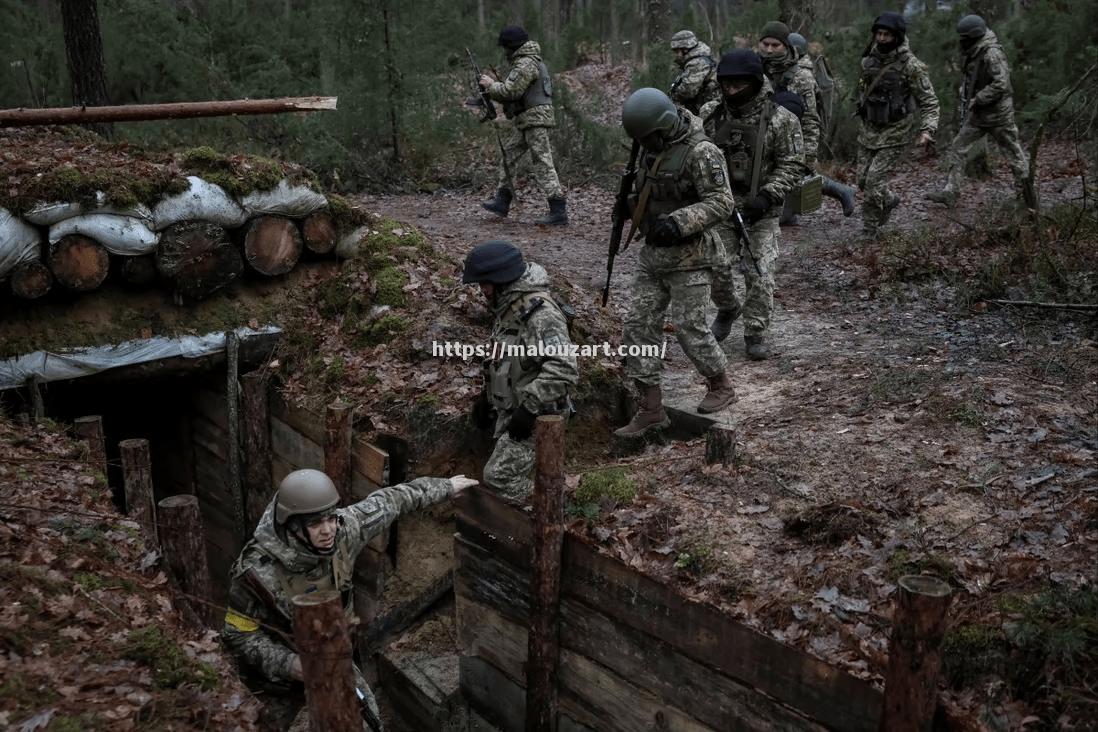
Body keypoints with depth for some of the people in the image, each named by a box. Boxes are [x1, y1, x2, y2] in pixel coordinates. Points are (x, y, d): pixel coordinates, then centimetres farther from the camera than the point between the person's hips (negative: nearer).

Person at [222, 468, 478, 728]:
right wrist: (289, 664, -33)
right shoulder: (258, 571, -32)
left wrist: (445, 486, 6)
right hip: (282, 667, -5)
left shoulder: (342, 529, -20)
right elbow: (238, 634, -19)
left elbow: (387, 502, -4)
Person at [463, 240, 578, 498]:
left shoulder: (540, 312, -25)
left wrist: (529, 407, -29)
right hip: (510, 410, 10)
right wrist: (487, 396, 19)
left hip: (536, 417, -10)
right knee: (514, 476, 16)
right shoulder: (510, 305, 8)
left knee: (499, 476, -10)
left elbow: (564, 369, -33)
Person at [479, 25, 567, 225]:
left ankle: (558, 212, -13)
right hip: (525, 120, 11)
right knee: (509, 155, 17)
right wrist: (494, 86, 10)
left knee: (542, 164, -12)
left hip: (535, 119, -11)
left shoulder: (526, 64, -15)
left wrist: (491, 85, -4)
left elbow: (511, 91, -20)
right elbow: (514, 91, 21)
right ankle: (502, 201, 26)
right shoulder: (526, 60, 19)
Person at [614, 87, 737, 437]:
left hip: (689, 256, -8)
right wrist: (630, 204, 4)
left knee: (689, 329, -1)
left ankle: (721, 386, 26)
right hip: (653, 253, 8)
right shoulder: (653, 146, 8)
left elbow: (721, 203, -21)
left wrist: (678, 222, -31)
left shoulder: (701, 152, -18)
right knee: (638, 326, 3)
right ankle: (651, 410, 9)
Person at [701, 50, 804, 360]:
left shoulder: (781, 120, -9)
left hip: (760, 213, -2)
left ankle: (755, 334, 15)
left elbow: (792, 166, -9)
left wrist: (767, 197, -21)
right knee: (714, 268, 2)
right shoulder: (710, 115, 0)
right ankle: (727, 309, 33)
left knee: (760, 275, -3)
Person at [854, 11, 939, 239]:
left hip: (895, 133, -6)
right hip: (869, 130, 6)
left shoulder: (910, 65, -14)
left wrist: (927, 130, -25)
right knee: (863, 180, 9)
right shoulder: (870, 59, 2)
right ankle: (889, 201, 39)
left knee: (874, 181, -12)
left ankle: (869, 230, 7)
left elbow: (929, 101, -12)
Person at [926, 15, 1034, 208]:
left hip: (997, 114, -8)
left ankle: (1025, 191, 19)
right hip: (977, 115, 9)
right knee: (956, 150, 1)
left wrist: (976, 101, -22)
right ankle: (949, 193, 2)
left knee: (1013, 153, 6)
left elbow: (1001, 84, -27)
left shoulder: (992, 54, -19)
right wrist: (964, 110, 16)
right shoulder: (972, 54, 9)